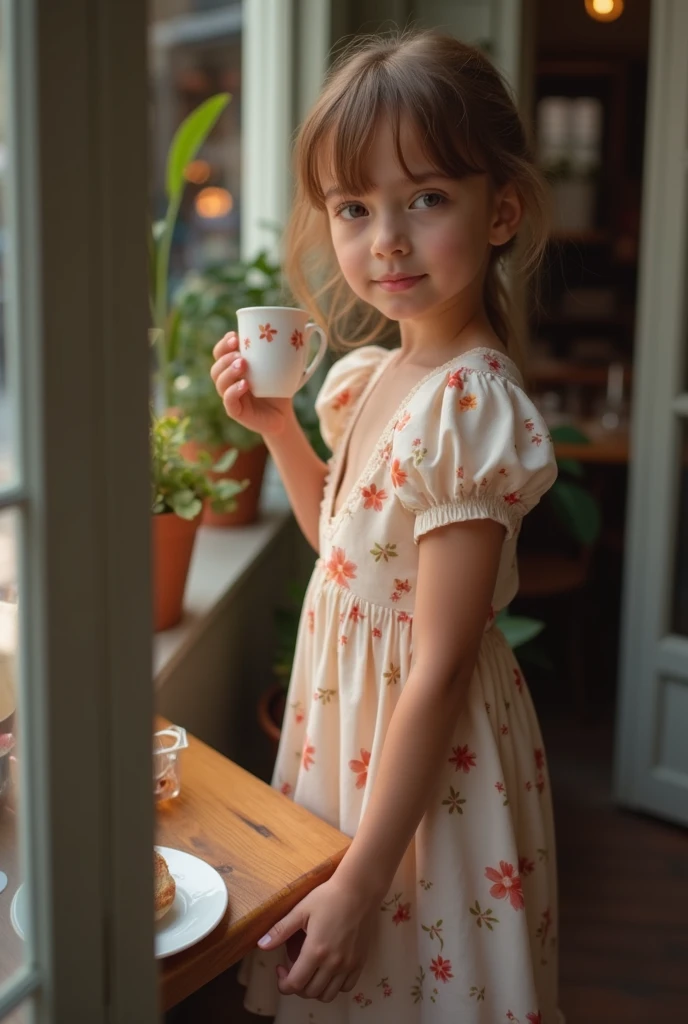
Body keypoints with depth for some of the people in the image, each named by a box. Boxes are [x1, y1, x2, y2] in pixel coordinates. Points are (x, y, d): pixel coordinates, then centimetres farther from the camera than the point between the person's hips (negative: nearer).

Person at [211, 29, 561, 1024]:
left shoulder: (470, 406, -26)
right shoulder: (374, 374, 0)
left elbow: (440, 665, -25)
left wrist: (358, 883, -20)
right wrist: (274, 423, 2)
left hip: (423, 755, -8)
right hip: (348, 720, 8)